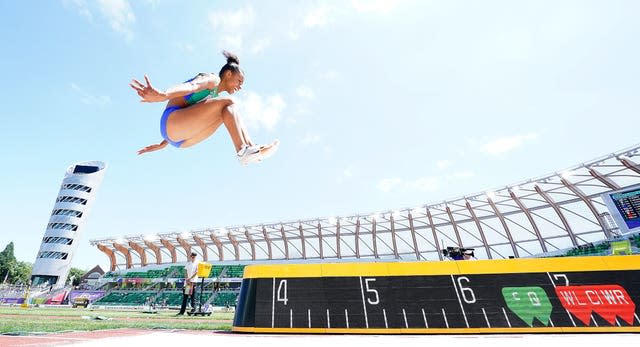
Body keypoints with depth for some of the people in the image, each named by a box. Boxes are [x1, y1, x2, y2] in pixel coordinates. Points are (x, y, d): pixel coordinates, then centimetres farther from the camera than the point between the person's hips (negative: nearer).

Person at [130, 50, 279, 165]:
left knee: (228, 111, 5)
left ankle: (252, 147, -15)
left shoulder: (214, 95, 26)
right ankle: (243, 151, -35)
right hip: (172, 119, -8)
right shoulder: (212, 79, 1)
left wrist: (162, 144, 29)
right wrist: (163, 95, -44)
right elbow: (192, 86, -22)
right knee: (227, 103, -18)